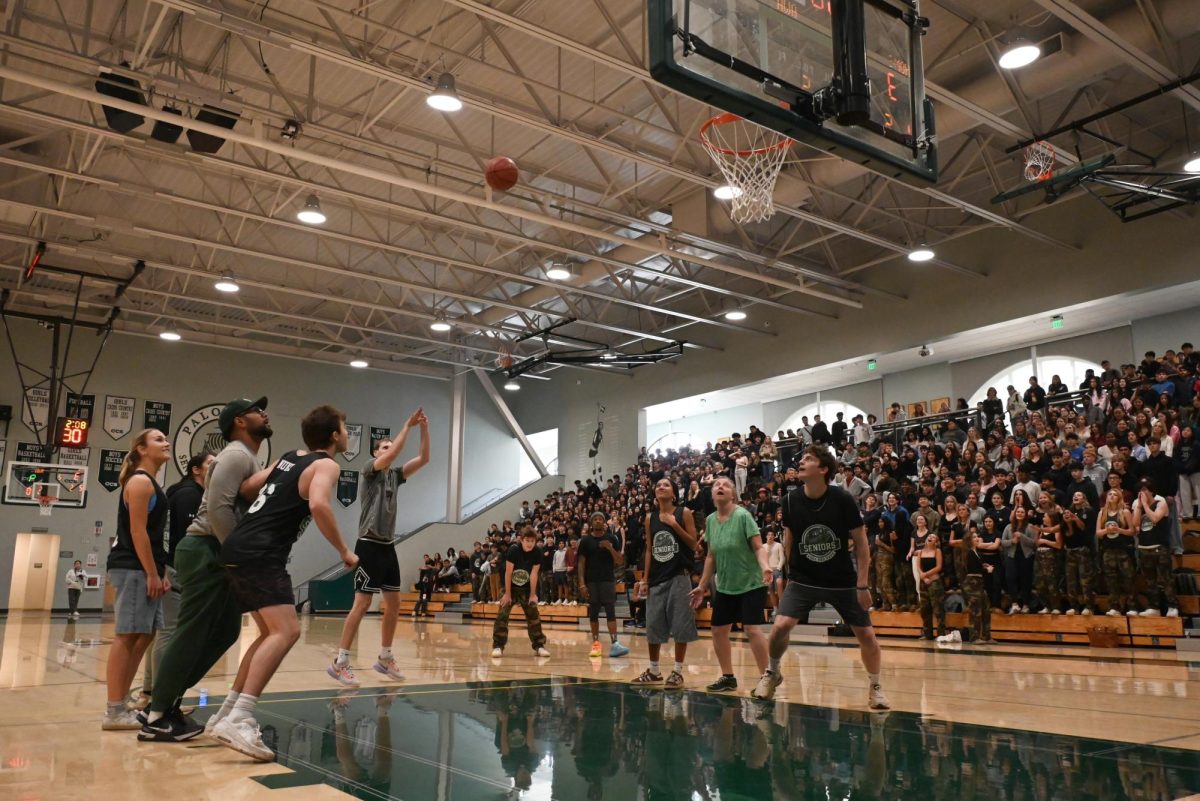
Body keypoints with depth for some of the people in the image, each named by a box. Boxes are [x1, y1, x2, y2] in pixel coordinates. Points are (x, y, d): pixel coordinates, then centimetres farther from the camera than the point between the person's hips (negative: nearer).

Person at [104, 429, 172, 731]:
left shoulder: (150, 483, 20)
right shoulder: (140, 481, -10)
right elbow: (137, 531, -17)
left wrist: (160, 573, 18)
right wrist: (152, 574, -17)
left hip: (144, 570, 10)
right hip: (133, 568, -10)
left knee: (144, 635, 12)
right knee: (127, 636, -8)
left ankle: (120, 706, 18)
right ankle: (114, 712, -5)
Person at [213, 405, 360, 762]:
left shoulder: (288, 458, 20)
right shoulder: (326, 465, -5)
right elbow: (318, 505, -23)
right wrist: (344, 551, -14)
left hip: (239, 549, 9)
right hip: (261, 555, -9)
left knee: (271, 632, 19)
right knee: (286, 631, -17)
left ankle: (230, 714, 21)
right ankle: (239, 720, -27)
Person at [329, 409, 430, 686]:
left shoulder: (394, 475, 15)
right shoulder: (370, 469, -3)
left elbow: (423, 459, 7)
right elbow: (394, 453, -23)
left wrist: (424, 428, -3)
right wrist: (408, 425, -18)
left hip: (388, 546, 8)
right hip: (369, 545, -8)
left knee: (394, 604, 8)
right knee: (362, 603, -10)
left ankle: (385, 658, 19)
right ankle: (340, 662, -6)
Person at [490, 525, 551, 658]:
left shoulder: (537, 552, -16)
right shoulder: (513, 550, -24)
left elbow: (534, 574, -12)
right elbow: (508, 573, -19)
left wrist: (533, 594, -10)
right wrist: (507, 594, -15)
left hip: (526, 588, 3)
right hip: (510, 587, -2)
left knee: (533, 615, -1)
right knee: (502, 615, -11)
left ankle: (539, 646, 8)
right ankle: (498, 646, -4)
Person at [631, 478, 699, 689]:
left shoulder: (683, 513, -3)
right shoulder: (650, 517, 8)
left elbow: (694, 544, -6)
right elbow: (649, 550, 11)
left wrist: (675, 525, -16)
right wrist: (645, 579, 7)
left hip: (679, 575, -4)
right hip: (657, 576, 4)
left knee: (680, 625, -2)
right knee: (653, 624, 8)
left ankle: (678, 672, 9)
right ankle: (653, 670, 23)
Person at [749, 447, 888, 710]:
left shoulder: (842, 499, -15)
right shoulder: (791, 500, -9)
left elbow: (861, 542, -8)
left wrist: (862, 585, -9)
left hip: (843, 581, -1)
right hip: (803, 580, 1)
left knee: (866, 635, 0)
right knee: (781, 626, -16)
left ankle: (874, 686, 26)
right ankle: (772, 673, 12)